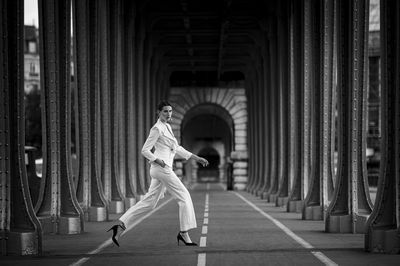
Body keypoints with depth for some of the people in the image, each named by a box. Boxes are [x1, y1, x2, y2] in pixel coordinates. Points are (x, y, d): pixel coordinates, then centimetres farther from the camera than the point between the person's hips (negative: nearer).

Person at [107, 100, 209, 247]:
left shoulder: (167, 127, 18)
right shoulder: (157, 129, -9)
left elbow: (177, 148, 26)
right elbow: (145, 150, -10)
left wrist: (196, 158, 23)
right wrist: (159, 161, -19)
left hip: (164, 169, 9)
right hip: (161, 168, -9)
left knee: (148, 202, 7)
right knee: (184, 197, -5)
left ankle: (120, 226, 4)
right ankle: (184, 233, -1)